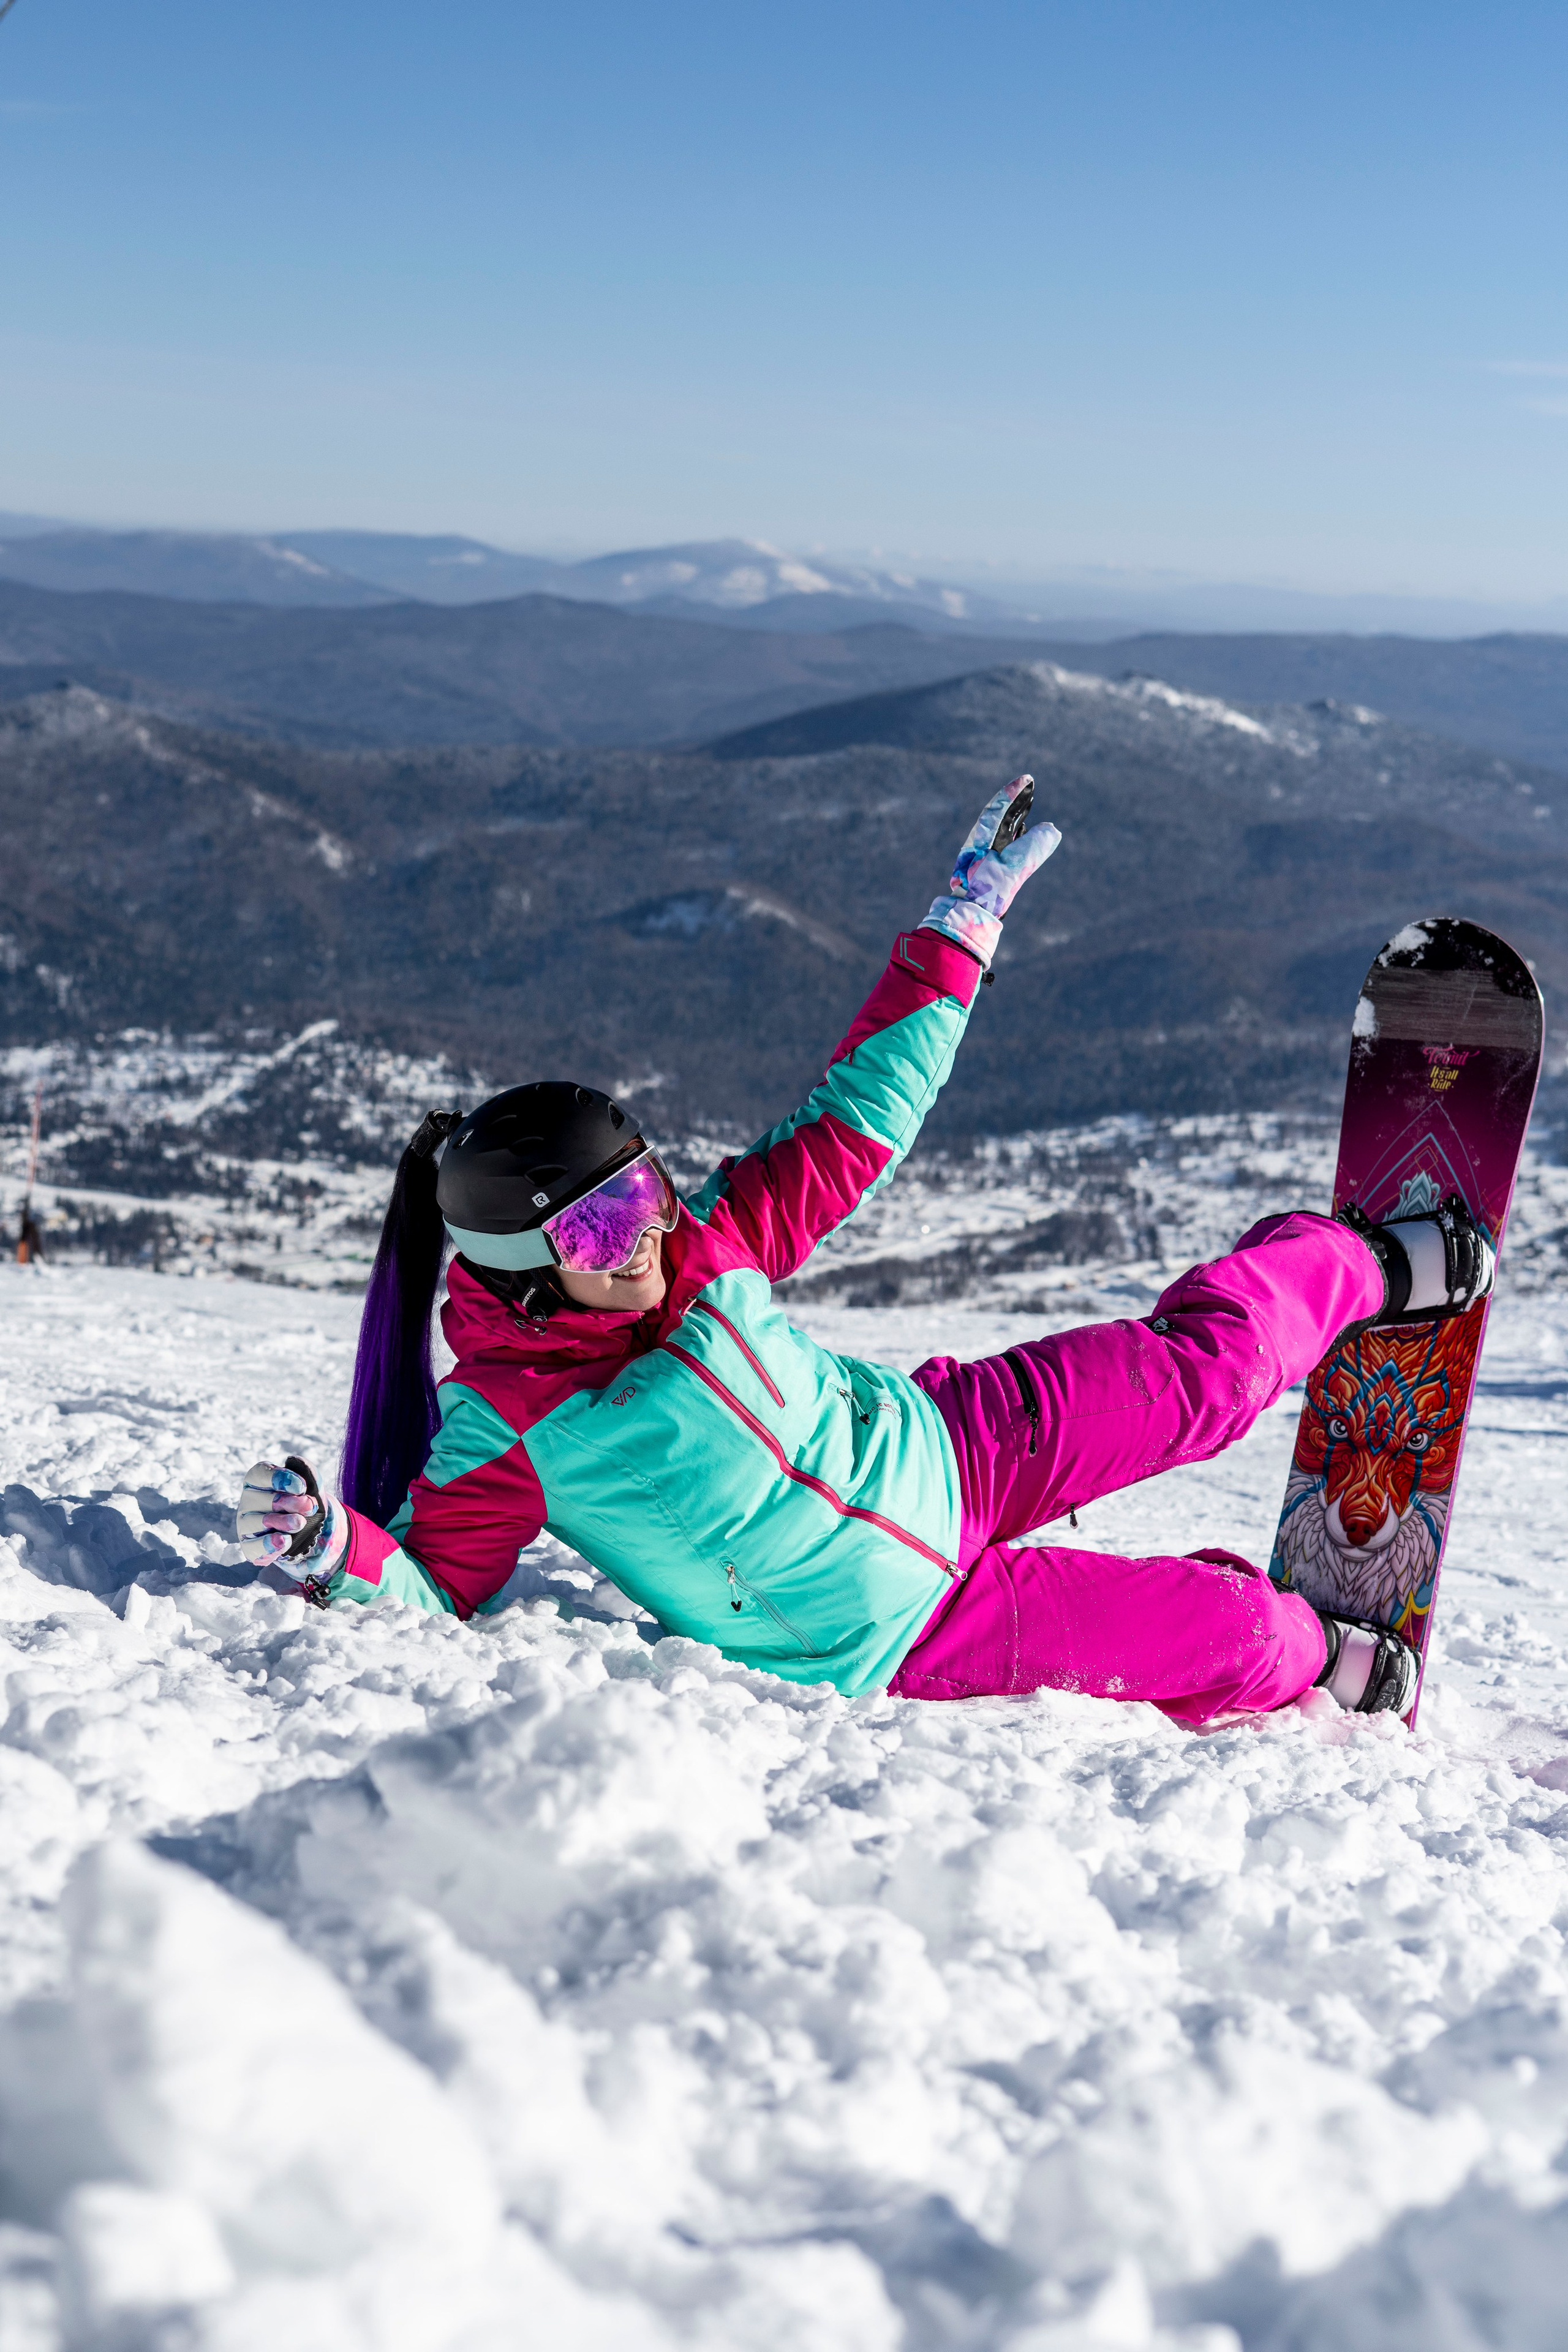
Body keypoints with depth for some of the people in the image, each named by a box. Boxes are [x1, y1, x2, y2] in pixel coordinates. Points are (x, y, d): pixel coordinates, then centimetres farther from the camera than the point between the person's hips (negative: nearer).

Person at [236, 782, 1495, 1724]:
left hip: (946, 1448, 4)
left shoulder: (702, 1245, -15)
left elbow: (855, 1122, -7)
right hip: (895, 1638, -4)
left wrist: (966, 922, -8)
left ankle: (1365, 1269, 40)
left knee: (1210, 1375, 6)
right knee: (1233, 1634, -6)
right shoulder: (499, 1439, -26)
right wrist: (336, 1548, -44)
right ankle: (1318, 1660, 32)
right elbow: (426, 1593, -22)